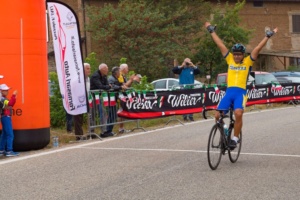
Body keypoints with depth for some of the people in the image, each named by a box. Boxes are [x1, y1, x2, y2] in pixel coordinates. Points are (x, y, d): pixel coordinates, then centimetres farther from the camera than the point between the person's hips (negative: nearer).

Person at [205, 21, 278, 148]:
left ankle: (235, 138, -13)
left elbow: (258, 48, 5)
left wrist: (268, 35, 3)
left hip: (241, 92, -3)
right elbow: (220, 45, 17)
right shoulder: (229, 60, 14)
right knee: (218, 115, -12)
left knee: (238, 113, -27)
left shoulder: (248, 62, 8)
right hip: (229, 91, 3)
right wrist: (211, 31, 21)